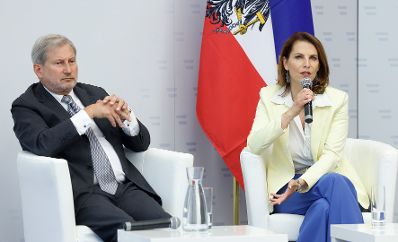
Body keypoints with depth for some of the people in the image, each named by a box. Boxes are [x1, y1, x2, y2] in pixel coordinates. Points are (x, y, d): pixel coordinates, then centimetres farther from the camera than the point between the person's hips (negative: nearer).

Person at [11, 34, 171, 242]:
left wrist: (125, 115, -1)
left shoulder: (95, 93, 21)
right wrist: (88, 113, -13)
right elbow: (43, 144, -16)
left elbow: (141, 143, 19)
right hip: (81, 192, -5)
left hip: (125, 186, 5)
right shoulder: (26, 106, 6)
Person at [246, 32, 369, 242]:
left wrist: (302, 182, -27)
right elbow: (253, 146, -13)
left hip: (327, 178, 0)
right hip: (286, 184, 0)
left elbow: (332, 154, -9)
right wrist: (291, 112, -23)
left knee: (324, 207, -37)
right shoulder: (269, 96, 2)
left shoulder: (337, 99, -1)